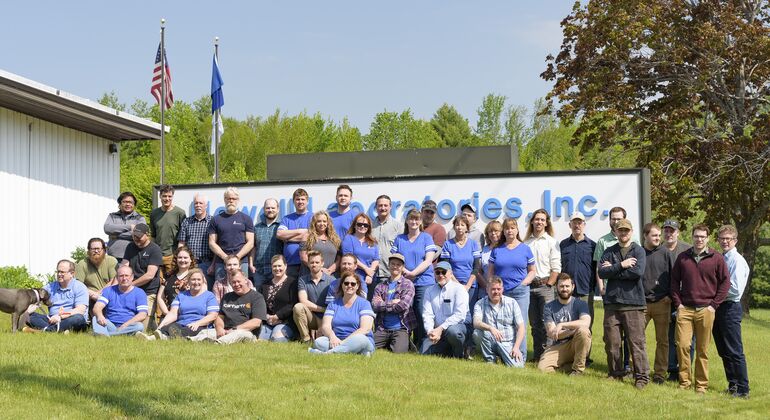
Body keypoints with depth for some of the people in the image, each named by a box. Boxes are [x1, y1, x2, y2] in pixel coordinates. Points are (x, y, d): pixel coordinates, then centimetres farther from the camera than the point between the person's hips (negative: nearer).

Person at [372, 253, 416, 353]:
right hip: (382, 329, 3)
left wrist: (383, 305, -2)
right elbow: (374, 306, 0)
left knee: (399, 352, -25)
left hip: (400, 328, -3)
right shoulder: (380, 286, 15)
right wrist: (392, 302, -9)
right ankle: (387, 345, 9)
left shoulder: (407, 284, 5)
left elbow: (403, 306, -10)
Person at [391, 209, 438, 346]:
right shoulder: (399, 239, 14)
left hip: (424, 283, -2)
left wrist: (413, 273, -12)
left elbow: (428, 260, -3)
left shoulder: (426, 238, 6)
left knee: (421, 316, -5)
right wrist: (405, 272, -11)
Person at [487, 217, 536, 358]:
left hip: (520, 292, -2)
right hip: (500, 293, 2)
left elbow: (532, 271, 9)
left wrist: (524, 283, -6)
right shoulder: (497, 250, 11)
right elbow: (490, 271, 12)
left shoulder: (525, 249, 7)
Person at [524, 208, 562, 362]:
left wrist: (548, 285, -8)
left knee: (545, 323, -8)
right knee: (534, 323, 8)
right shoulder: (526, 242, 10)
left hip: (545, 285, -3)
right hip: (529, 286, 3)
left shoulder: (551, 242, 2)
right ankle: (537, 355, 13)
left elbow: (556, 268, -2)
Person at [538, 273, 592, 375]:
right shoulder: (549, 307, 4)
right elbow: (551, 333, -6)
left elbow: (585, 323, -21)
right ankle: (568, 362, 7)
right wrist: (574, 330, -14)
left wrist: (562, 325, -24)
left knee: (583, 331, -33)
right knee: (542, 368, -25)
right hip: (557, 347, 1)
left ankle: (578, 368, -15)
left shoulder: (580, 304, 0)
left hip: (575, 345, -1)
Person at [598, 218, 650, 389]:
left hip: (633, 303, -3)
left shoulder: (638, 251, 4)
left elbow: (638, 272, -13)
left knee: (637, 342, -5)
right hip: (612, 302, 3)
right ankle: (616, 374, 18)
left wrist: (612, 270, -7)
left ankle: (642, 376, 0)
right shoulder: (609, 252, 12)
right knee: (612, 342, 7)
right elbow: (602, 272, -2)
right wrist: (621, 265, -12)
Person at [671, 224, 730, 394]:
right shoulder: (682, 257, 8)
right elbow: (674, 281, 13)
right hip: (684, 309, 1)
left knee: (702, 349, 4)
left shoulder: (716, 258, 2)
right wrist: (678, 303, 3)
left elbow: (725, 282, 4)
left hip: (706, 310, -1)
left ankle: (701, 384, 12)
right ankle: (684, 381, 4)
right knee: (682, 344, -8)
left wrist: (714, 305, -2)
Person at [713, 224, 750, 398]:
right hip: (717, 308, 8)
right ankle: (732, 385, 23)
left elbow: (736, 289, -19)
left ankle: (743, 390, -1)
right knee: (724, 351, 14)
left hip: (730, 308, -8)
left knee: (735, 352, -6)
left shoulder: (737, 260, -11)